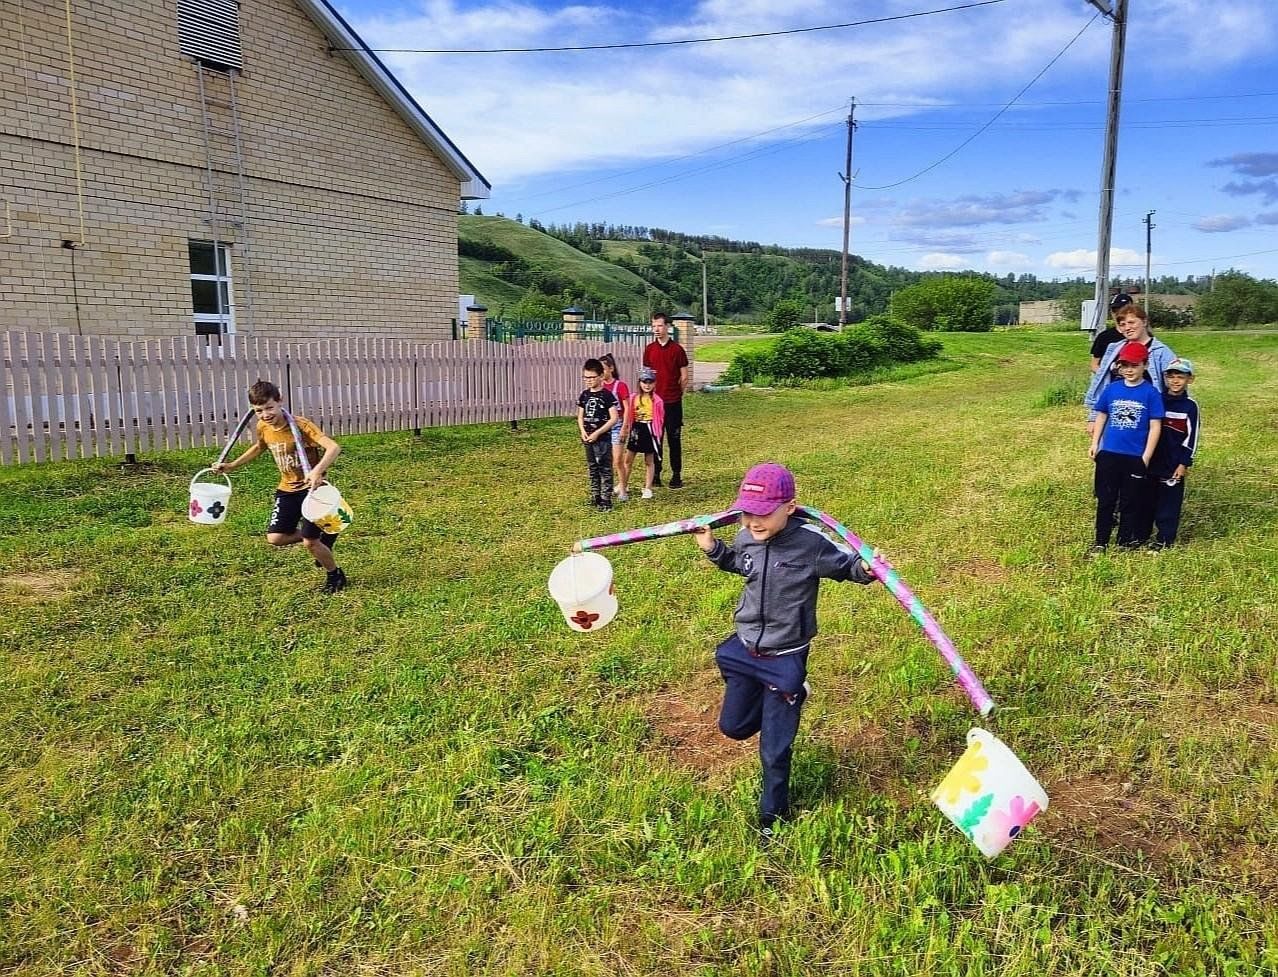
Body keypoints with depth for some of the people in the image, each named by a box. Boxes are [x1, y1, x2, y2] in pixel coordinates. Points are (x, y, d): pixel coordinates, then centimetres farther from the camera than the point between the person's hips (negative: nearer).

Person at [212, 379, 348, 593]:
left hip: (311, 489, -7)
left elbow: (334, 447, -37)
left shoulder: (301, 425, -25)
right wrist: (231, 466, 19)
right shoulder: (263, 428, -4)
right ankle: (322, 539, 22)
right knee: (274, 538, -3)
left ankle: (335, 576, 21)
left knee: (309, 542, -7)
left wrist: (317, 471, -53)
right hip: (287, 490, 7)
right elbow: (259, 447, 21)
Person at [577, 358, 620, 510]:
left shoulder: (607, 395, -11)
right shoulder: (584, 395, 7)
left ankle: (606, 499, 3)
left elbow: (614, 418, -15)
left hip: (603, 439, -6)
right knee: (592, 469, 14)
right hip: (588, 439, 6)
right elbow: (580, 416, 13)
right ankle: (595, 497, 23)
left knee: (605, 469, -1)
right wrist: (583, 431, -6)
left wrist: (597, 433, -17)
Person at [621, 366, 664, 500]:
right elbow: (630, 415, 4)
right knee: (628, 460, 7)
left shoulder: (656, 400, -7)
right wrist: (629, 429, -1)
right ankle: (623, 486, 20)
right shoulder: (634, 398, 0)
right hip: (636, 430, 3)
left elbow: (660, 418, -3)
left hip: (649, 430, -2)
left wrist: (657, 432, -9)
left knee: (649, 461, 10)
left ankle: (648, 489, 19)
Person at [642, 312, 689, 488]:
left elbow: (684, 377, 1)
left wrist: (675, 393, 4)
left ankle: (676, 475, 10)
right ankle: (656, 475, 15)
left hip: (673, 402, -3)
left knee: (674, 440, 3)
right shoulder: (649, 349, 6)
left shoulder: (677, 349, -4)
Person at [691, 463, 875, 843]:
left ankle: (772, 818, 29)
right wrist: (712, 548, 4)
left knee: (774, 747, 5)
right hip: (743, 651, 5)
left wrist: (867, 568, -28)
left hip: (785, 659, -5)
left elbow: (845, 567, -7)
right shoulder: (746, 539, -7)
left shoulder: (810, 544, -23)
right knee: (733, 727, 19)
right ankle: (789, 699, 44)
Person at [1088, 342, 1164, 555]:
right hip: (1109, 454, 2)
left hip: (1136, 458, -2)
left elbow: (1155, 426, -5)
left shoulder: (1151, 393, -6)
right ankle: (1100, 542, 15)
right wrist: (1095, 444, 6)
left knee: (1130, 502, 9)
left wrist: (1146, 457, -9)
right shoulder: (1111, 389, 3)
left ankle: (1125, 542, 19)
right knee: (1105, 500, 7)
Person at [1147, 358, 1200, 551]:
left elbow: (1191, 437, -4)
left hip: (1174, 464, -3)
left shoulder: (1190, 406, -4)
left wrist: (1184, 463, -8)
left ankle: (1164, 539, 9)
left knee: (1170, 501, 1)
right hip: (1152, 461, 4)